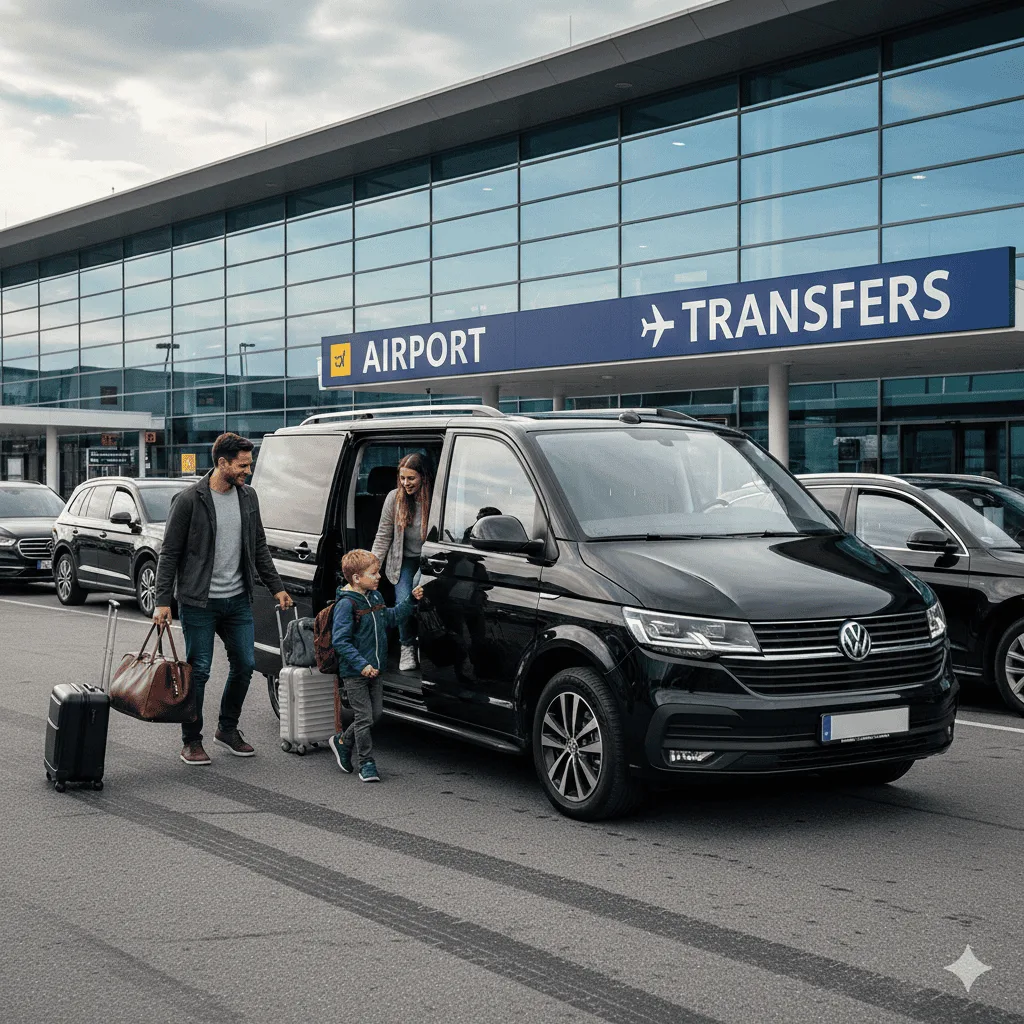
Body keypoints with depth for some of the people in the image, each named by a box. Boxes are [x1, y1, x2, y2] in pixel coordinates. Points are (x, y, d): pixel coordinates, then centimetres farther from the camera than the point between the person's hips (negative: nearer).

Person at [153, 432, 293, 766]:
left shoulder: (247, 497, 7)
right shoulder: (190, 500, -11)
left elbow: (259, 548, 16)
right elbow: (169, 553, -8)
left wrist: (276, 587, 11)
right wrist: (163, 601, -13)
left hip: (238, 600, 6)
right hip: (199, 603, -6)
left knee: (244, 665, 7)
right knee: (199, 670, -1)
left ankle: (228, 729, 26)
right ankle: (192, 741, 12)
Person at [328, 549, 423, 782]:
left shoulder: (375, 597, 8)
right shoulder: (346, 604, -18)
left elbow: (392, 618, 21)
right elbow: (340, 641, -21)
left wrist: (411, 599, 10)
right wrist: (362, 664, -27)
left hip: (374, 670, 8)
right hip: (354, 673, -8)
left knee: (376, 714, 12)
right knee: (365, 717, -3)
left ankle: (343, 742, 32)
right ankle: (366, 763, 10)